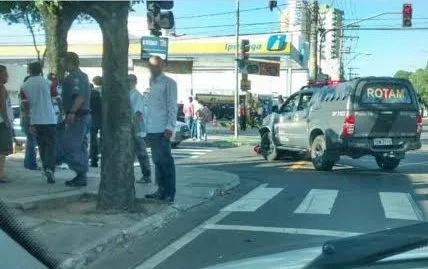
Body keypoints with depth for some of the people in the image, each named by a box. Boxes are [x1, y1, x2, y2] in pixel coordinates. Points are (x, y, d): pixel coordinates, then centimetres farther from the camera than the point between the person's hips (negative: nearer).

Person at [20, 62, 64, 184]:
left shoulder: (24, 87, 4)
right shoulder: (47, 83, -2)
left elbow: (25, 106, -3)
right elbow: (58, 99, -2)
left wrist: (30, 124, -3)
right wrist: (62, 112, 16)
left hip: (35, 120, 2)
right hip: (50, 119, -2)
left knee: (42, 146, 16)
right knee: (51, 145, 0)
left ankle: (46, 169, 20)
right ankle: (50, 169, -20)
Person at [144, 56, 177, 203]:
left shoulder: (168, 83, -4)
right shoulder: (150, 83, 17)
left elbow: (172, 106, -8)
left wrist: (170, 127, -15)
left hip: (162, 129, -7)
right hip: (151, 129, 7)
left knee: (165, 161, -4)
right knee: (157, 160, 11)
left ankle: (170, 193, 1)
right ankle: (161, 191, 17)